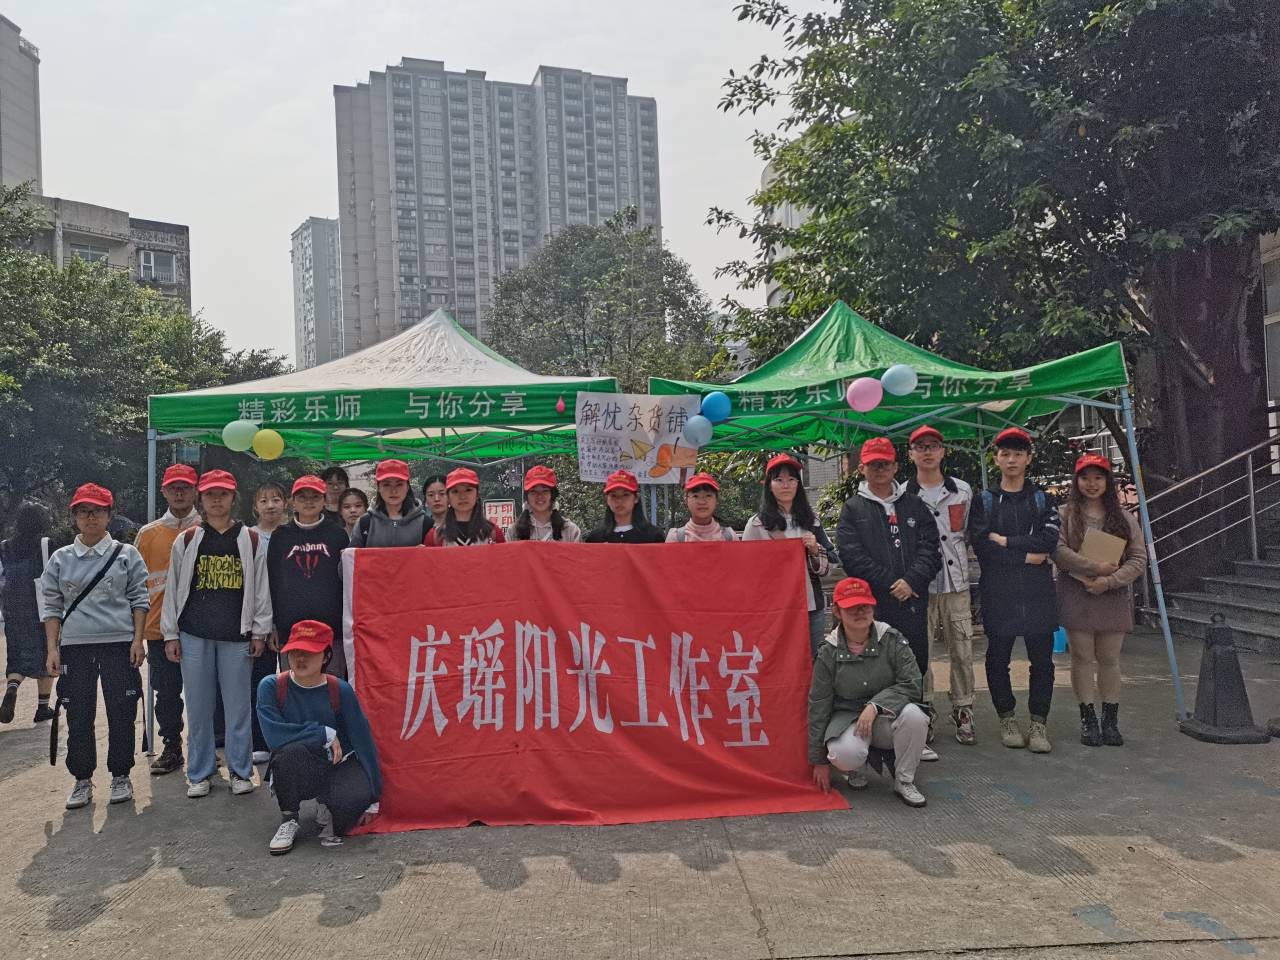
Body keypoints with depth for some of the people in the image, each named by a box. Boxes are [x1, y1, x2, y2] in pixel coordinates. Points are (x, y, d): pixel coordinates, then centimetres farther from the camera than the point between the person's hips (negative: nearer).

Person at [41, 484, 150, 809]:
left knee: (122, 715, 2)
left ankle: (120, 776, 18)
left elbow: (138, 599, 4)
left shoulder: (127, 554, 3)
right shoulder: (60, 559, 8)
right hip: (75, 647, 2)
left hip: (119, 644, -2)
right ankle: (83, 780, 20)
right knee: (78, 718, 5)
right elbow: (52, 606, 9)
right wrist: (52, 649, 2)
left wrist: (138, 639, -3)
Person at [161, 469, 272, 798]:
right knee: (198, 707, 7)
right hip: (194, 635, 1)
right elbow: (173, 590, 9)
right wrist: (170, 634, 5)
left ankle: (241, 771, 15)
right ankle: (199, 773, 19)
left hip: (237, 635, -1)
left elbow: (261, 588, 5)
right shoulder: (186, 541, 7)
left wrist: (260, 631, 1)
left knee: (237, 705, 3)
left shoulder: (251, 541, 5)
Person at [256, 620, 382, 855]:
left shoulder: (340, 690, -10)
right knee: (292, 750, -35)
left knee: (356, 796, -32)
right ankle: (288, 820, -8)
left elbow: (363, 740, -5)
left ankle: (328, 812, 7)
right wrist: (325, 734, -19)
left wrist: (372, 799, -5)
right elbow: (274, 734, -25)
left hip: (337, 766, 0)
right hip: (293, 774, 0)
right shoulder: (271, 686, -11)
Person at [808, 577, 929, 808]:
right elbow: (818, 707, -2)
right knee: (844, 754, -34)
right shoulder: (828, 653, -7)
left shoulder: (893, 641, -8)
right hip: (847, 717, -1)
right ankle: (857, 770, 7)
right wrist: (819, 761, 0)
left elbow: (913, 685, -12)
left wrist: (875, 706, -25)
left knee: (914, 715, -33)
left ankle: (904, 781, -7)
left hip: (888, 716, 1)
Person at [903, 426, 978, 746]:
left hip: (956, 584, 2)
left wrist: (960, 563, 10)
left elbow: (971, 534, 16)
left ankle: (963, 712, 15)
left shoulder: (963, 491, 9)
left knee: (962, 650, 4)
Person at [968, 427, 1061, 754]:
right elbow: (981, 547, -9)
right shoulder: (984, 502, 7)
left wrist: (1005, 541, -9)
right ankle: (1007, 719, 21)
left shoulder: (1043, 500, 11)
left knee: (1042, 659, 2)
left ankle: (1039, 723, 13)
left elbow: (1048, 540, -7)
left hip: (1038, 592, 1)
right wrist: (1027, 557, -10)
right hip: (998, 592, -1)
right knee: (998, 658, 6)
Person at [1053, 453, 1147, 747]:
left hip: (1113, 597, 2)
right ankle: (1088, 720, 13)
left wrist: (1109, 581, -12)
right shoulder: (1065, 514, 1)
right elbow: (1058, 550, -12)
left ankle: (1110, 721, 18)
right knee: (1082, 658, 3)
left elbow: (1139, 559, 2)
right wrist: (1096, 568, -17)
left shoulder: (1123, 517, 8)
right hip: (1076, 595, -2)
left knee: (1109, 660, 8)